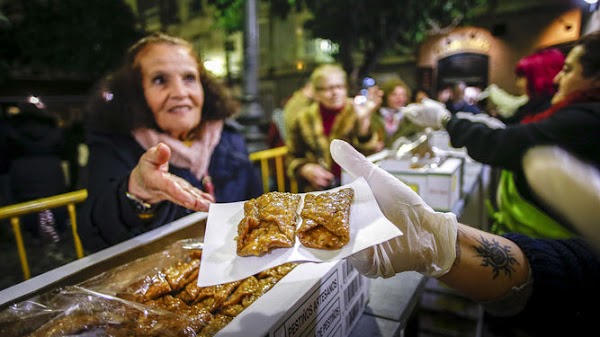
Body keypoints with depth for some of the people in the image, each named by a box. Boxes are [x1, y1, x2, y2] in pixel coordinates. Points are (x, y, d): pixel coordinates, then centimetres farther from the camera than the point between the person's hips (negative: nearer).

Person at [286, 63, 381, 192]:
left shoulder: (355, 113, 2)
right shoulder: (304, 119, 6)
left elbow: (369, 154, -11)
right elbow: (292, 158, 15)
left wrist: (363, 121, -25)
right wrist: (305, 170, -5)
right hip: (315, 191, 1)